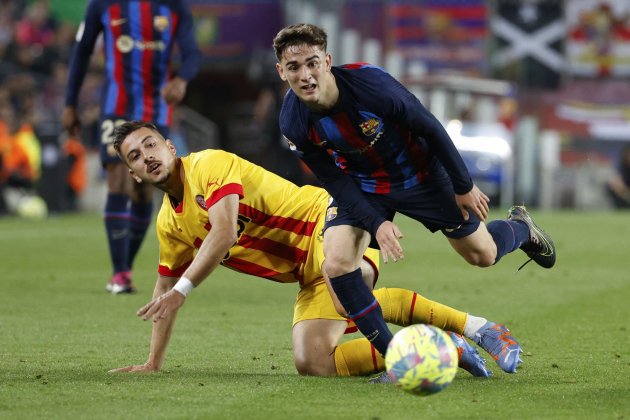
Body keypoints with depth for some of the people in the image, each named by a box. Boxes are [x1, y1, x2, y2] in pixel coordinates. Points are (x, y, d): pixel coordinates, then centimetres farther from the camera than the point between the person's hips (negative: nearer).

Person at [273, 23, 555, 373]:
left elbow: (429, 128, -20)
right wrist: (376, 224, -23)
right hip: (362, 187, 2)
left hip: (421, 176, -2)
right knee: (336, 265, -20)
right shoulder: (293, 122, -25)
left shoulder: (369, 82, -35)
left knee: (482, 255, 9)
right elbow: (335, 180, -12)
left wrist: (464, 186, -11)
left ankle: (520, 228, 47)